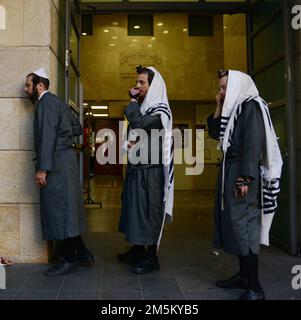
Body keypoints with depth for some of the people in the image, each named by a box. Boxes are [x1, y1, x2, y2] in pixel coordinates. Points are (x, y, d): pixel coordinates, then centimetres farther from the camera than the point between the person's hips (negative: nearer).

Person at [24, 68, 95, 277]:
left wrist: (42, 168, -21)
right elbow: (77, 127, 23)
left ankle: (70, 261, 3)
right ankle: (82, 253, 19)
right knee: (66, 209, 12)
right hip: (64, 159, 10)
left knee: (61, 209, -5)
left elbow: (47, 135, -18)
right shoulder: (55, 101, 21)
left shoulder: (46, 101, -8)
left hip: (57, 162, -10)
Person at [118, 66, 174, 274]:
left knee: (148, 211, -3)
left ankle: (152, 257, 7)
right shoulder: (142, 107, 15)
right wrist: (129, 142, -1)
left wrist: (133, 101, -10)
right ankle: (138, 250, 28)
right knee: (135, 209, 14)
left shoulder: (160, 110, -10)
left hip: (150, 170, -8)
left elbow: (139, 123, -25)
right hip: (136, 167, 8)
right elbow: (133, 130, 22)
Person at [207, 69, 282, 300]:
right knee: (233, 223, 11)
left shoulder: (251, 106, -8)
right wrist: (219, 109, 13)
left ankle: (255, 288, -2)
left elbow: (254, 143, -18)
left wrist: (245, 178, -24)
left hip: (242, 173, -9)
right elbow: (215, 134, 22)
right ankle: (244, 275, 21)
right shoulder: (235, 108, 18)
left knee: (242, 225, -9)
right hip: (230, 172, 9)